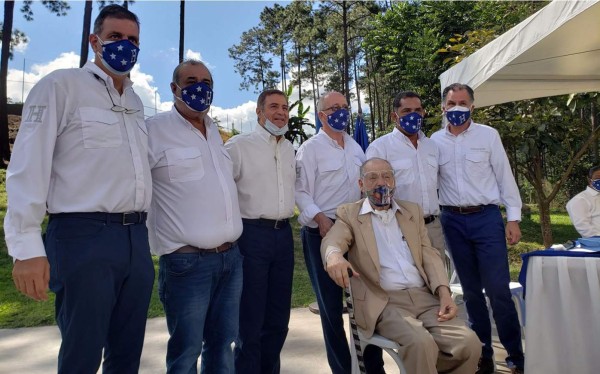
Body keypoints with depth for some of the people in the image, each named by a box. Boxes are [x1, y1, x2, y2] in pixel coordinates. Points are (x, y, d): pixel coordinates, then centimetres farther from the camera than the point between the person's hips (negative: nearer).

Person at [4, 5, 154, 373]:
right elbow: (28, 167, -8)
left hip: (136, 237, 6)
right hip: (85, 236, -6)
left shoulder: (136, 101, 18)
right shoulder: (61, 85, 0)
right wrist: (27, 245, -15)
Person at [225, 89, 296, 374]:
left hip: (284, 234, 6)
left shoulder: (289, 148, 14)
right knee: (250, 319, 3)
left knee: (278, 317, 15)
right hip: (252, 234, -6)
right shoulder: (239, 145, -6)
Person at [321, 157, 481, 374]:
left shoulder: (412, 211, 18)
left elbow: (429, 254, 13)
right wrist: (334, 255, -38)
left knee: (469, 343, -17)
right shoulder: (349, 214, 6)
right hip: (383, 302, -4)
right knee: (421, 343, -30)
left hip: (424, 297, 4)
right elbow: (332, 240, -13)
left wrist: (444, 293, -4)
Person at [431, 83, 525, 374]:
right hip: (453, 221, 2)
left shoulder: (488, 135, 1)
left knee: (498, 290, -5)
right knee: (471, 291, 11)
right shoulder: (435, 141, 6)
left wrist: (513, 218, -3)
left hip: (486, 218, -2)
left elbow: (505, 177, 1)